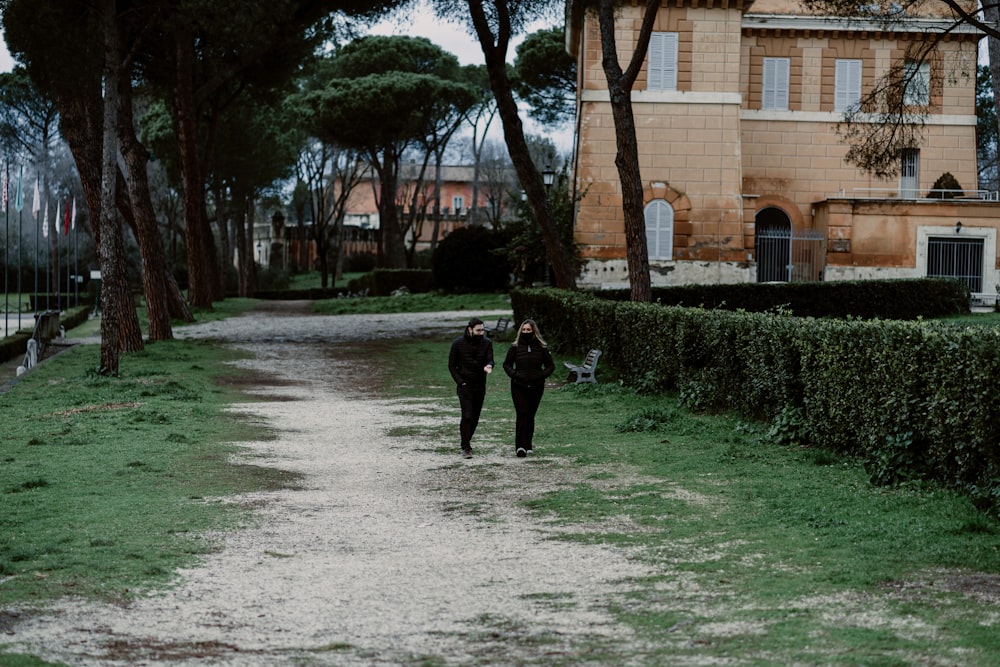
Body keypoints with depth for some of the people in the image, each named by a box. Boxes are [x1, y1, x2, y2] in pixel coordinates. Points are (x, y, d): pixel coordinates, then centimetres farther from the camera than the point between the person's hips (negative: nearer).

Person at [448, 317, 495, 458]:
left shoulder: (487, 343, 2)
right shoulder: (458, 343, -6)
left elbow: (490, 360, -7)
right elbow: (451, 365, 0)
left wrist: (489, 366, -32)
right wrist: (460, 381, -10)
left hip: (480, 385, 4)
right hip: (465, 385, -3)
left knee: (475, 416, 8)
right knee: (467, 415, -14)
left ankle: (466, 439, 30)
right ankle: (466, 447, -9)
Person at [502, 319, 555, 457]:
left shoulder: (542, 348, 1)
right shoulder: (515, 347, 0)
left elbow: (550, 366, 8)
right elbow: (506, 364, 10)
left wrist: (541, 375, -8)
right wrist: (513, 374, -8)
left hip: (536, 387, 1)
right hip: (518, 387, -1)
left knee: (530, 416, 9)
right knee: (522, 415, -11)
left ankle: (528, 445, 20)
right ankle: (520, 446, -17)